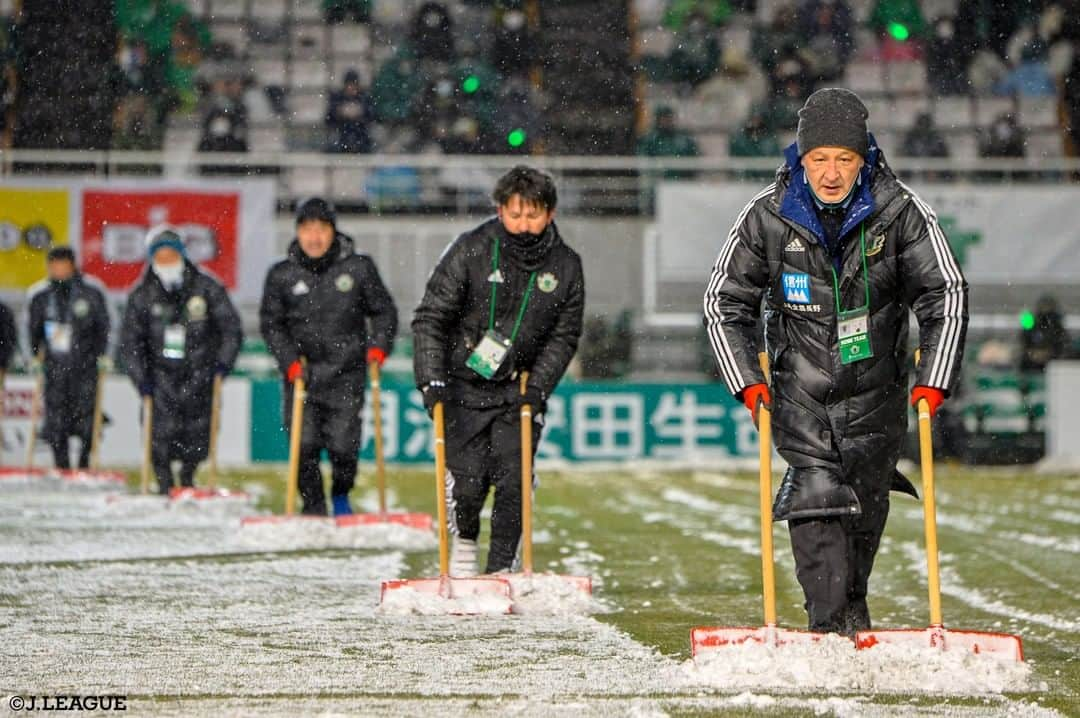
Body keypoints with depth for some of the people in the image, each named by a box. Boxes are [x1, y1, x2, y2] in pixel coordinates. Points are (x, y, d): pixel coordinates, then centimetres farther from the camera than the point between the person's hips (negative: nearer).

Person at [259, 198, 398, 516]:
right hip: (302, 375, 1)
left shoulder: (359, 268, 3)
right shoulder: (282, 275, 4)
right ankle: (313, 506, 12)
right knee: (304, 446, -6)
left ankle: (341, 496, 23)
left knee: (343, 445, -6)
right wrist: (289, 361, -5)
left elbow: (384, 311, 12)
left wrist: (378, 346, -3)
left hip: (346, 374, -1)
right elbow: (270, 323, 8)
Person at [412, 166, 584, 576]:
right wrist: (432, 380, -16)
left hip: (519, 392, 2)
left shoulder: (565, 267, -1)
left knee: (513, 481, -8)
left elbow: (564, 337, 4)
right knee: (468, 478, -8)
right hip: (464, 386, -2)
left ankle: (501, 569, 3)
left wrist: (537, 388, -9)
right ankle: (463, 542, 21)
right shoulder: (470, 252, -10)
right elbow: (430, 318, -7)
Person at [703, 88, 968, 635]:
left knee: (867, 507, 10)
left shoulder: (899, 211, -13)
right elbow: (725, 302, -1)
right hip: (801, 386, -1)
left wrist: (934, 381, -13)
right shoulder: (768, 216, -12)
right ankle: (828, 629, -17)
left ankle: (853, 606, 35)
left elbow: (946, 294, -5)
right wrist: (746, 380, -10)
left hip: (877, 384, 1)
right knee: (815, 499, -17)